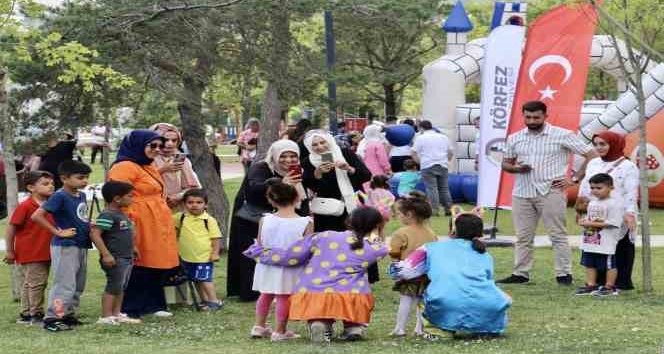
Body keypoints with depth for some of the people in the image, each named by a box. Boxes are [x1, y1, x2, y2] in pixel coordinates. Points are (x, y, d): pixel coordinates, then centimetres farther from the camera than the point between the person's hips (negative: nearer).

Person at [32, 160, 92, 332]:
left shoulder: (81, 195, 9)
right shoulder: (60, 197, -15)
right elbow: (36, 216, -21)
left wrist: (88, 226, 5)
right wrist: (58, 232, -19)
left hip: (82, 245, 9)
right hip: (65, 246, -9)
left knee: (78, 285, 14)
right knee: (65, 284, -9)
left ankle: (68, 314, 24)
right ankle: (52, 318, -4)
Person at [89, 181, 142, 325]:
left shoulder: (121, 215, 13)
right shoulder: (107, 215, -17)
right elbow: (94, 234, -24)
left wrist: (132, 248, 27)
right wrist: (106, 254, -26)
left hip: (126, 258, 10)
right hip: (115, 259, -10)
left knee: (121, 287, 14)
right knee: (113, 287, -7)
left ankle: (117, 314, 22)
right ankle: (106, 317, -3)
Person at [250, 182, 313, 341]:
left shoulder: (265, 220, -9)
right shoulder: (305, 223, -17)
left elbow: (259, 244, 1)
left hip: (267, 266, 3)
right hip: (290, 268, -3)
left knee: (265, 295, 22)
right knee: (284, 298, 8)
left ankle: (259, 326, 31)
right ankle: (279, 331, 16)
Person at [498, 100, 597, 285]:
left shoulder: (563, 135, -3)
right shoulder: (515, 138, 10)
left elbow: (591, 155, -1)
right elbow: (505, 163, 19)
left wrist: (575, 179, -6)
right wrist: (516, 168, -5)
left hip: (550, 192, -4)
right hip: (522, 193, 4)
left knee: (558, 234, -3)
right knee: (523, 236, 7)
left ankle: (564, 274, 0)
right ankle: (520, 274, 12)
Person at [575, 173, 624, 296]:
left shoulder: (615, 203, -15)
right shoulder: (592, 202, 14)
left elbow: (611, 223, -22)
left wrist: (591, 224, -22)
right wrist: (584, 221, -2)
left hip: (606, 243, -8)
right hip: (590, 241, 8)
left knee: (609, 265, 3)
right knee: (589, 263, 13)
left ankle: (609, 287, 12)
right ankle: (591, 285, 22)